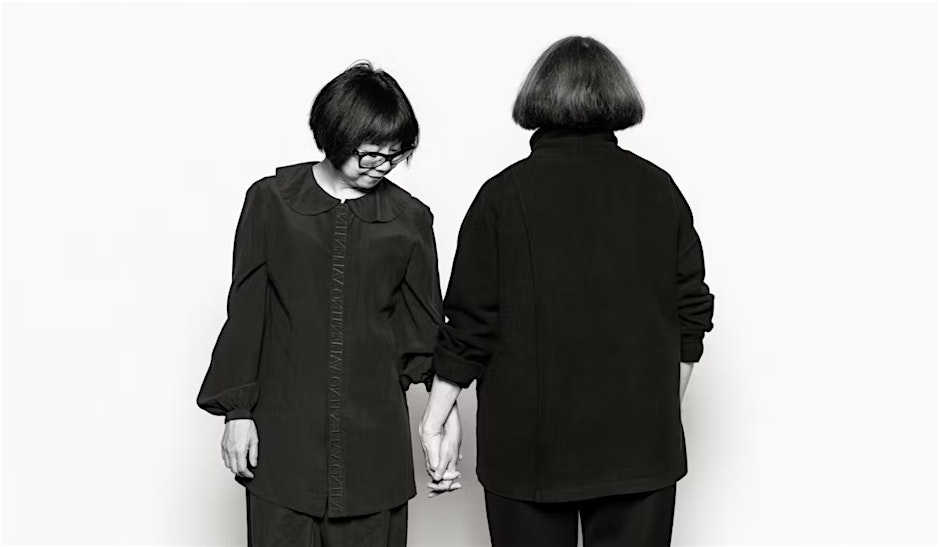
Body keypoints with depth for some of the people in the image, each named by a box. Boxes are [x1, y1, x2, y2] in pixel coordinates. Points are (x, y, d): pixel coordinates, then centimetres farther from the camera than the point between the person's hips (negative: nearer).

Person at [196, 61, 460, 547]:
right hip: (284, 432, -1)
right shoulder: (271, 201, 2)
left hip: (373, 437, 1)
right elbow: (245, 312, 4)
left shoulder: (408, 219, 5)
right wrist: (237, 411, 1)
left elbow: (423, 323, 9)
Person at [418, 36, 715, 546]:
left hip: (530, 446, -2)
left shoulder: (505, 195, -8)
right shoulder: (659, 189, 0)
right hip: (639, 444, 2)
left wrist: (435, 419, 5)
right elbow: (692, 316, 4)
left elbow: (470, 326, -7)